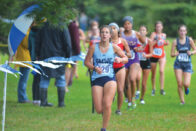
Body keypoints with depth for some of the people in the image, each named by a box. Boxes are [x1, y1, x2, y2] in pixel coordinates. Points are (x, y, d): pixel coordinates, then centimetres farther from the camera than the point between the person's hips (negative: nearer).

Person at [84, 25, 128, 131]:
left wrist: (120, 59, -11)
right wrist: (94, 68, -11)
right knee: (99, 110, -5)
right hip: (96, 79, 0)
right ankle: (105, 113, 32)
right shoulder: (94, 47, 1)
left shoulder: (114, 47, 3)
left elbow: (126, 58, 11)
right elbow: (86, 62, 8)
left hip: (110, 78, 0)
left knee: (107, 105, -19)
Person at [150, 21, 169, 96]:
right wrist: (157, 40, -27)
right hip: (154, 55, -2)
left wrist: (166, 43, 3)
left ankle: (162, 89, -17)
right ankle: (153, 89, 25)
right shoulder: (153, 34, -6)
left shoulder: (164, 35, 8)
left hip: (162, 56, 2)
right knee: (153, 73, 8)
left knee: (161, 71, -18)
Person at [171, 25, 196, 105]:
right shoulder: (175, 41, -1)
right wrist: (175, 54, -20)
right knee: (179, 84, -7)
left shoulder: (189, 40, -3)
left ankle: (186, 88, 27)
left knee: (186, 84, -12)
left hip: (187, 65, 0)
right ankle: (182, 100, 10)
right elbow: (172, 54, 2)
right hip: (178, 64, 0)